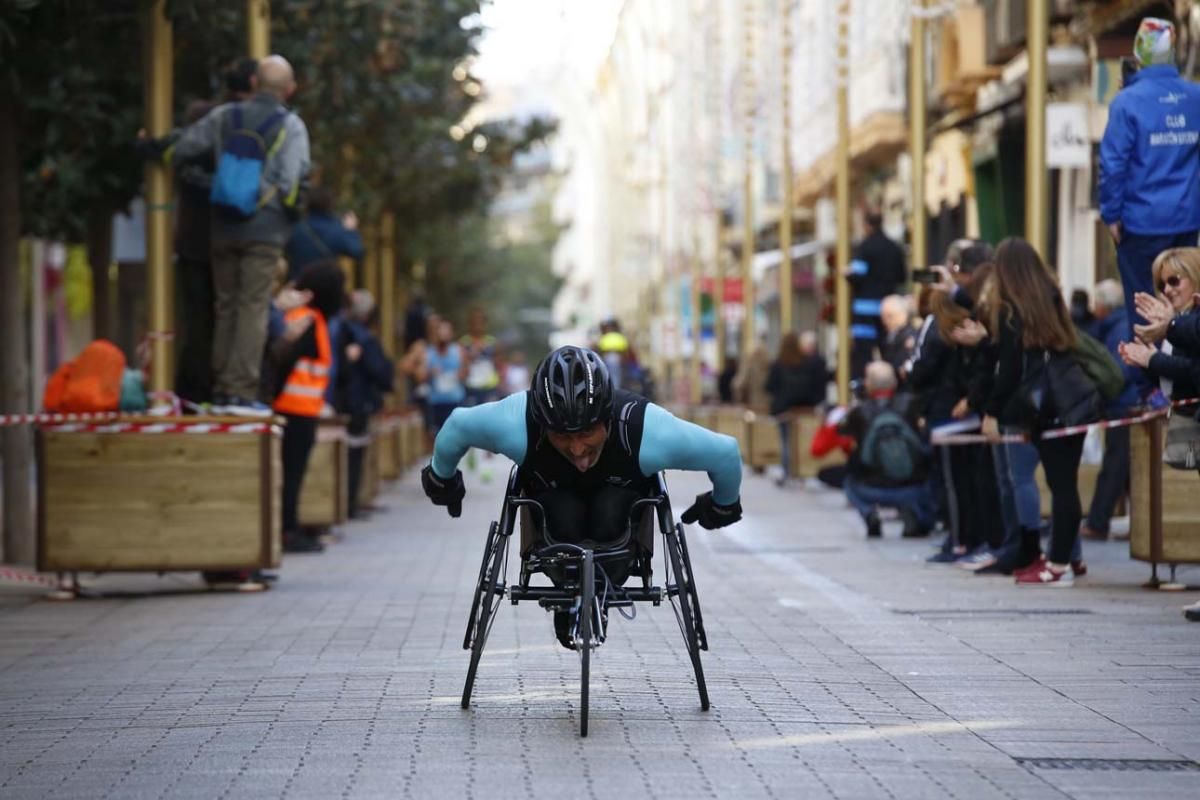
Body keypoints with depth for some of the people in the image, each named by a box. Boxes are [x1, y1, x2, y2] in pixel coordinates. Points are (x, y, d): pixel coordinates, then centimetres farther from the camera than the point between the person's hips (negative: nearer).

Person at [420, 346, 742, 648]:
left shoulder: (648, 430, -38)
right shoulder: (516, 424, -37)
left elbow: (725, 453, -21)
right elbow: (457, 427, -15)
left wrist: (723, 506, -2)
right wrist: (442, 480, 4)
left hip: (618, 499, -1)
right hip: (554, 496, 1)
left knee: (608, 517, -34)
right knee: (565, 519, -33)